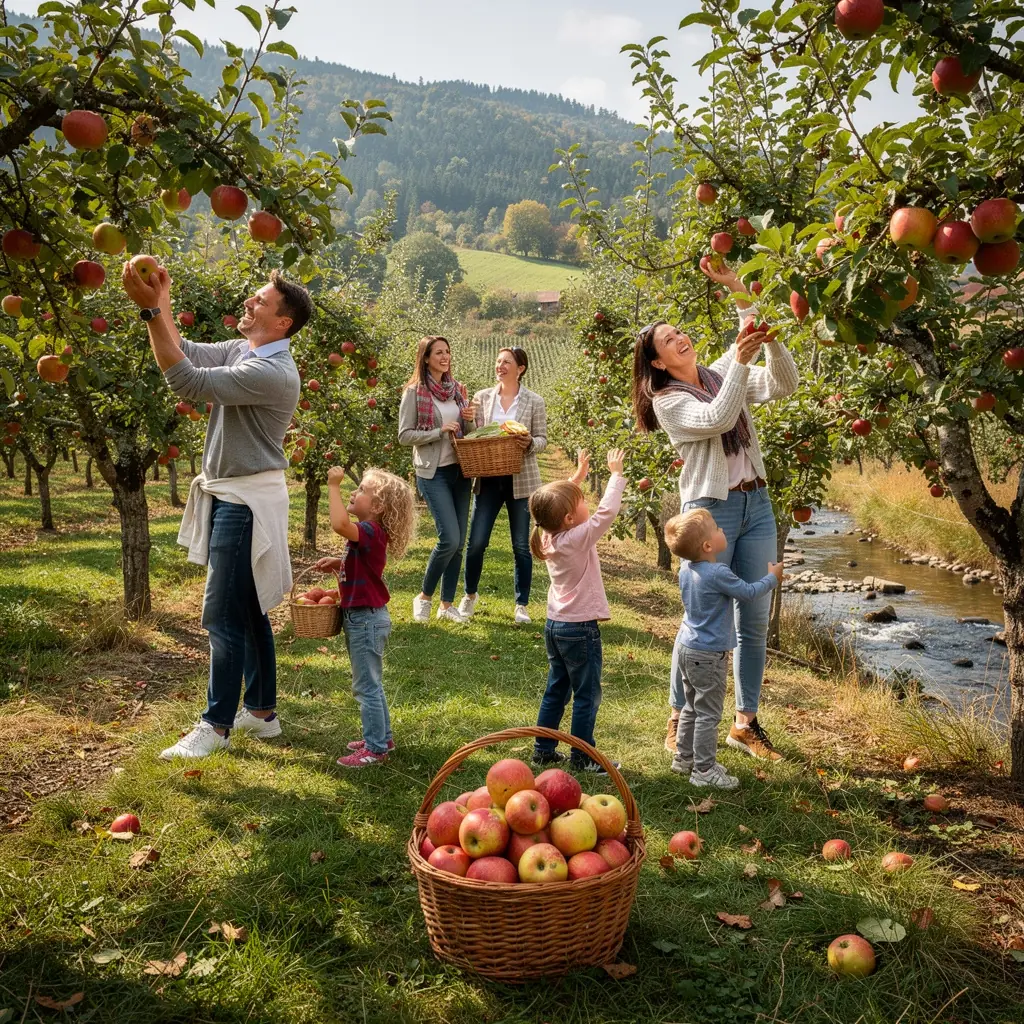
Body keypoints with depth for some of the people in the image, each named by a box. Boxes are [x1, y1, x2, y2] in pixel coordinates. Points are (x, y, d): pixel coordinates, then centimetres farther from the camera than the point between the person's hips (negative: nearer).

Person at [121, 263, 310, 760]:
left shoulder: (272, 373, -22)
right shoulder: (242, 351, 8)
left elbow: (187, 381, -27)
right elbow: (186, 353, 10)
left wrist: (149, 309, -27)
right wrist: (161, 299, -1)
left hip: (247, 502, -10)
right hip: (231, 496, 10)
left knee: (225, 616, -4)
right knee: (249, 611, 15)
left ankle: (216, 725, 7)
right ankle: (261, 711, 26)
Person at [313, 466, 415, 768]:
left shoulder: (371, 532, -22)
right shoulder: (368, 533, 9)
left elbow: (339, 524, -42)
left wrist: (333, 486, -33)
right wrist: (338, 564, 7)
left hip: (366, 619, -11)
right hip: (361, 617, 11)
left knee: (366, 686, -1)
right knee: (370, 683, 21)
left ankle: (375, 748, 9)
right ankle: (382, 736, 33)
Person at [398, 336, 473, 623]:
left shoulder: (457, 388, 10)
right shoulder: (415, 391, -7)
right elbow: (405, 436, -9)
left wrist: (470, 419, -4)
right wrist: (440, 431, -18)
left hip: (460, 470, 6)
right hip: (433, 473, -6)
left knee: (459, 542, 7)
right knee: (449, 538, -14)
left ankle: (447, 604, 18)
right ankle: (424, 596, 7)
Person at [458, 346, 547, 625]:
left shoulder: (534, 401, -1)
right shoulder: (482, 397, 4)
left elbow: (542, 440, -1)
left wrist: (529, 443, -22)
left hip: (521, 479, -1)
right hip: (488, 479, 2)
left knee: (521, 545, 6)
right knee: (476, 542, 2)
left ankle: (521, 605, 20)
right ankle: (470, 594, 27)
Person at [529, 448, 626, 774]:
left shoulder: (549, 536, 0)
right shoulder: (579, 538, -21)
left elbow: (561, 497, 17)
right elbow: (607, 511, -23)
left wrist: (579, 474, 15)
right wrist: (616, 473, -13)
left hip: (555, 624, 8)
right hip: (580, 628, -8)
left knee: (556, 689, 19)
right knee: (587, 695, 5)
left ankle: (543, 749, 25)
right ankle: (582, 757, 12)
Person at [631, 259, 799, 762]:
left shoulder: (723, 374, 9)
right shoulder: (667, 400, -5)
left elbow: (784, 383, -4)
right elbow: (717, 419, -23)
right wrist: (741, 360, -26)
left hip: (756, 505, 5)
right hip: (709, 511, -5)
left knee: (755, 622, 8)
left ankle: (746, 723, 19)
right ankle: (679, 720, 15)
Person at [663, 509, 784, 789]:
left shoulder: (686, 569, 1)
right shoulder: (717, 574, -24)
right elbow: (749, 593, -11)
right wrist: (772, 577, 5)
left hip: (686, 647, 9)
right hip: (707, 655, -9)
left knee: (691, 707, 21)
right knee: (708, 714, 2)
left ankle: (684, 758, 31)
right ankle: (704, 770, 9)